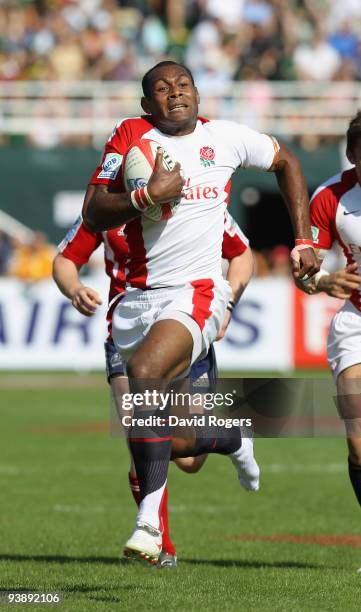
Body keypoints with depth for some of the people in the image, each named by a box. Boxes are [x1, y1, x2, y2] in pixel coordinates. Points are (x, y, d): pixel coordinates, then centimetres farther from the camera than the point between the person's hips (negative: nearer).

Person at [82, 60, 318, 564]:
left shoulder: (226, 138, 4)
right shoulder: (129, 136, 3)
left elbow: (286, 163, 22)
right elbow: (93, 215, -2)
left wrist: (304, 242, 17)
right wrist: (147, 195, -18)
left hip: (198, 293, -3)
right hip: (139, 296, 3)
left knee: (145, 371, -32)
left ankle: (149, 521, -32)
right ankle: (234, 440, 42)